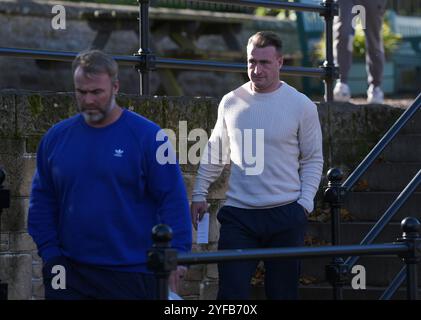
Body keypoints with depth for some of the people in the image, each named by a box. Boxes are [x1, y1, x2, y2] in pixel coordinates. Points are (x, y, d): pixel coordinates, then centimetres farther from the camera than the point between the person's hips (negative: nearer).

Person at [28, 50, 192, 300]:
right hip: (70, 273, 3)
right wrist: (50, 252, 1)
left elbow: (173, 200, -6)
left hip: (133, 275, -3)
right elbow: (42, 202, 12)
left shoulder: (147, 136, -5)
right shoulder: (56, 137, 7)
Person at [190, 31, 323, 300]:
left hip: (286, 214, -1)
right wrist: (199, 194, 10)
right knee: (232, 291, -7)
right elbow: (215, 153, 15)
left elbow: (313, 160, 4)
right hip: (238, 214, 1)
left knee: (283, 292, 7)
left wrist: (305, 202, -7)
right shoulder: (231, 102, 5)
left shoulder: (302, 106, -1)